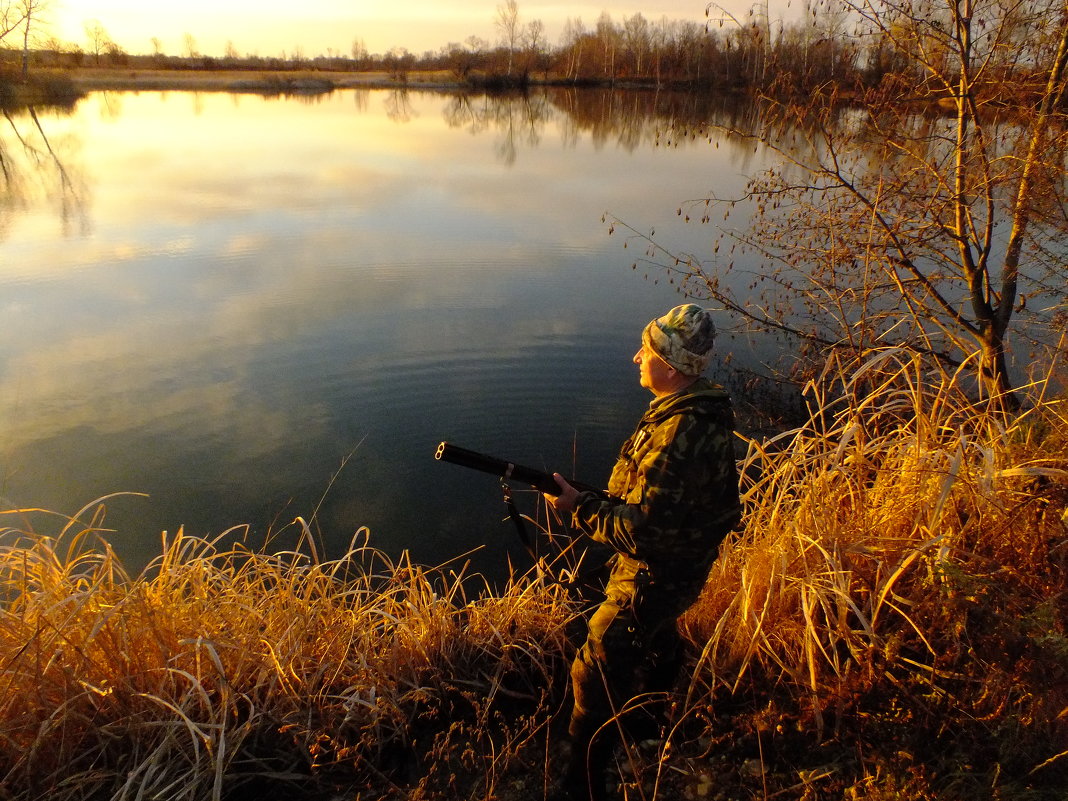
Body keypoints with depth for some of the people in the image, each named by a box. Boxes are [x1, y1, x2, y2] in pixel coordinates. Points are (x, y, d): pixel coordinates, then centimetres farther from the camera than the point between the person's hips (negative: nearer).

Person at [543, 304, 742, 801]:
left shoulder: (679, 435, -36)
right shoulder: (705, 408, -5)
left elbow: (641, 531, -34)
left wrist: (579, 508, -23)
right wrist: (601, 500, 3)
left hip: (654, 574, -10)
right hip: (679, 560, 10)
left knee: (596, 674, 1)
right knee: (656, 635, 35)